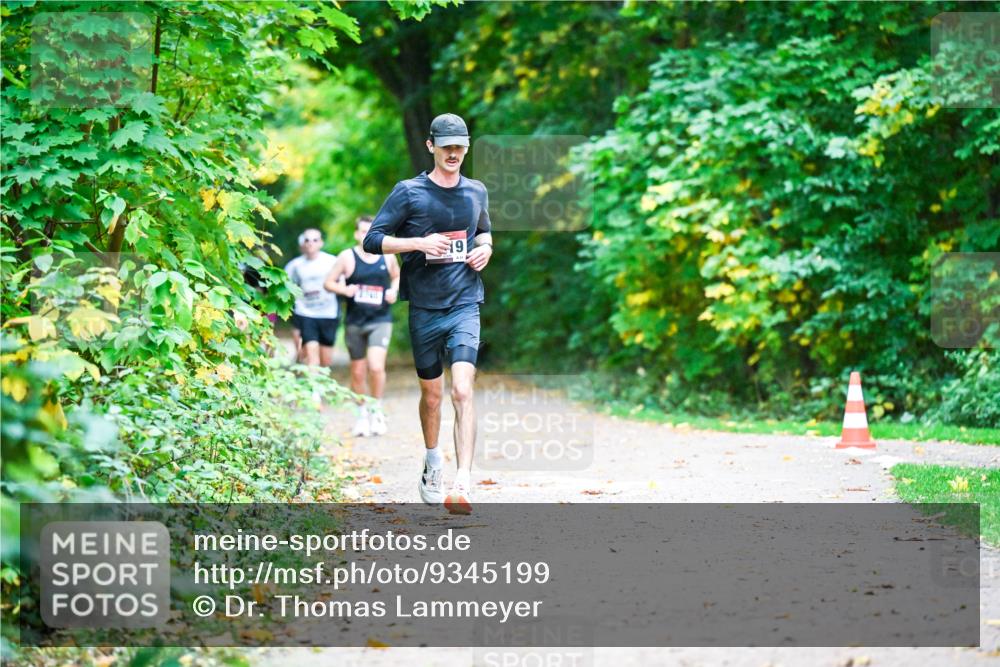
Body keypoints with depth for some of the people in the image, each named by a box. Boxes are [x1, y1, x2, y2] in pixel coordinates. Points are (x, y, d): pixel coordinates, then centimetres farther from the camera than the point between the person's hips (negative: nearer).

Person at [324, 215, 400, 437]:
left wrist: (394, 290, 1)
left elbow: (397, 276, 21)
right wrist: (344, 290, -16)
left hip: (380, 321, -1)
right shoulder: (347, 257, -1)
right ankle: (363, 414, 26)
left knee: (376, 366, -19)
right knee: (358, 372, 9)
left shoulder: (387, 256, 4)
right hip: (354, 322, 1)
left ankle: (377, 410, 0)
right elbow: (329, 282, 3)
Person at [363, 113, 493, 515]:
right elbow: (372, 240, -4)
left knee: (462, 391, -16)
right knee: (431, 394, 11)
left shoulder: (476, 192, 9)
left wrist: (486, 248, 5)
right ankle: (432, 462, 39)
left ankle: (462, 486, -24)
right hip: (424, 309, -1)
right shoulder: (409, 192, -2)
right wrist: (420, 243, -16)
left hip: (465, 305, 1)